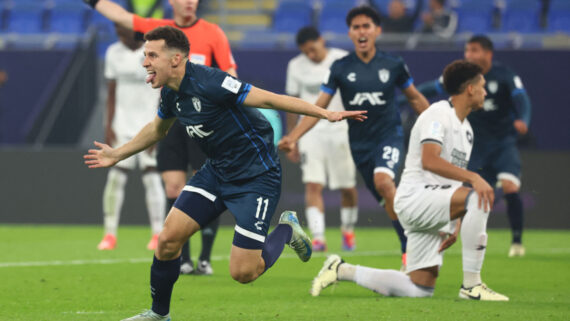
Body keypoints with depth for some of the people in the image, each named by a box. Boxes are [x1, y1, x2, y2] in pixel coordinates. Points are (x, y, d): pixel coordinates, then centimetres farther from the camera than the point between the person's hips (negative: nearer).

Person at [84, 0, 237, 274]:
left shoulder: (212, 33, -1)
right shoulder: (159, 29, 9)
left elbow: (230, 76, -2)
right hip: (171, 120, 3)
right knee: (173, 188, -1)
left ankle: (205, 259, -1)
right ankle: (183, 259, 5)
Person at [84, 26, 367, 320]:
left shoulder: (208, 83, -26)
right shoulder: (170, 93, 1)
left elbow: (268, 99, -25)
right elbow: (157, 129, 24)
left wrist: (325, 114, -28)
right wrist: (117, 155, 29)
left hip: (257, 176, -7)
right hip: (217, 171, 7)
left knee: (242, 272, -10)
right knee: (168, 238, -6)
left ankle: (286, 230, 19)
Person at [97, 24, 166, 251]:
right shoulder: (114, 53, 7)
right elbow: (112, 91, 13)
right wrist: (109, 126, 6)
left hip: (150, 124, -4)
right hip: (123, 126, 4)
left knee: (151, 177, -7)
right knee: (116, 176, -5)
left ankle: (158, 234, -1)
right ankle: (110, 234, -1)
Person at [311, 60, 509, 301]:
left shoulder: (466, 129, 21)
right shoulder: (438, 114, -7)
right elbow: (429, 161, -24)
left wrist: (456, 226, 15)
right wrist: (473, 177, -33)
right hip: (415, 196, -9)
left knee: (420, 289, 1)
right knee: (478, 198, -32)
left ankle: (342, 270, 15)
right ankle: (471, 285, -29)